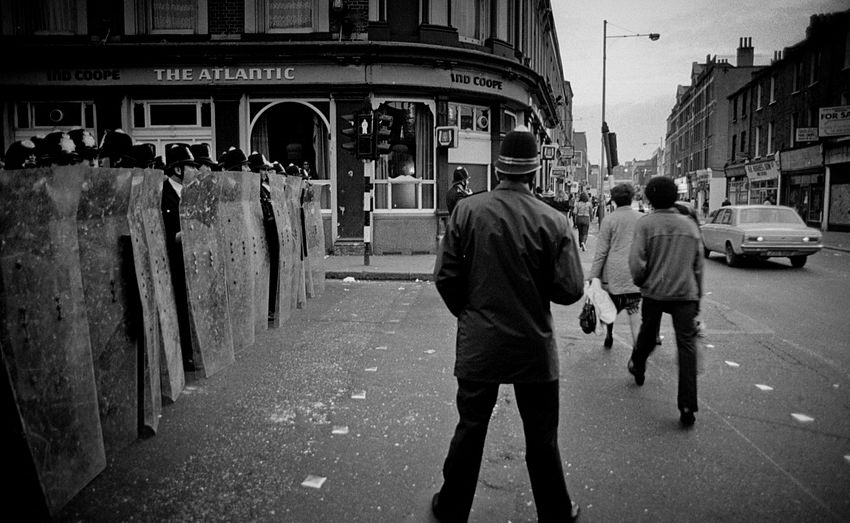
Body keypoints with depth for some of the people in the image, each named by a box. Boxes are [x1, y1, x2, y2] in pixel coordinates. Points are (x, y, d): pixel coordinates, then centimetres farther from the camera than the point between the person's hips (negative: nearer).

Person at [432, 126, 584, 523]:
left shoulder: (467, 211, -9)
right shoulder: (553, 221, -11)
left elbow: (445, 277, -7)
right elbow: (570, 290, -10)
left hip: (478, 345, 1)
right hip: (534, 347, 0)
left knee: (470, 431, 16)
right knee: (541, 439, 16)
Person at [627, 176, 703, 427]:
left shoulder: (645, 223, -6)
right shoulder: (690, 224, 8)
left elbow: (637, 262, -12)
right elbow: (699, 264, 11)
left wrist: (640, 281, 8)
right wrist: (697, 296, 18)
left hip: (654, 291, -1)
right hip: (685, 293, 2)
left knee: (647, 334, 22)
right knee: (687, 346, 0)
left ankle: (638, 369, 47)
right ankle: (687, 407, -3)